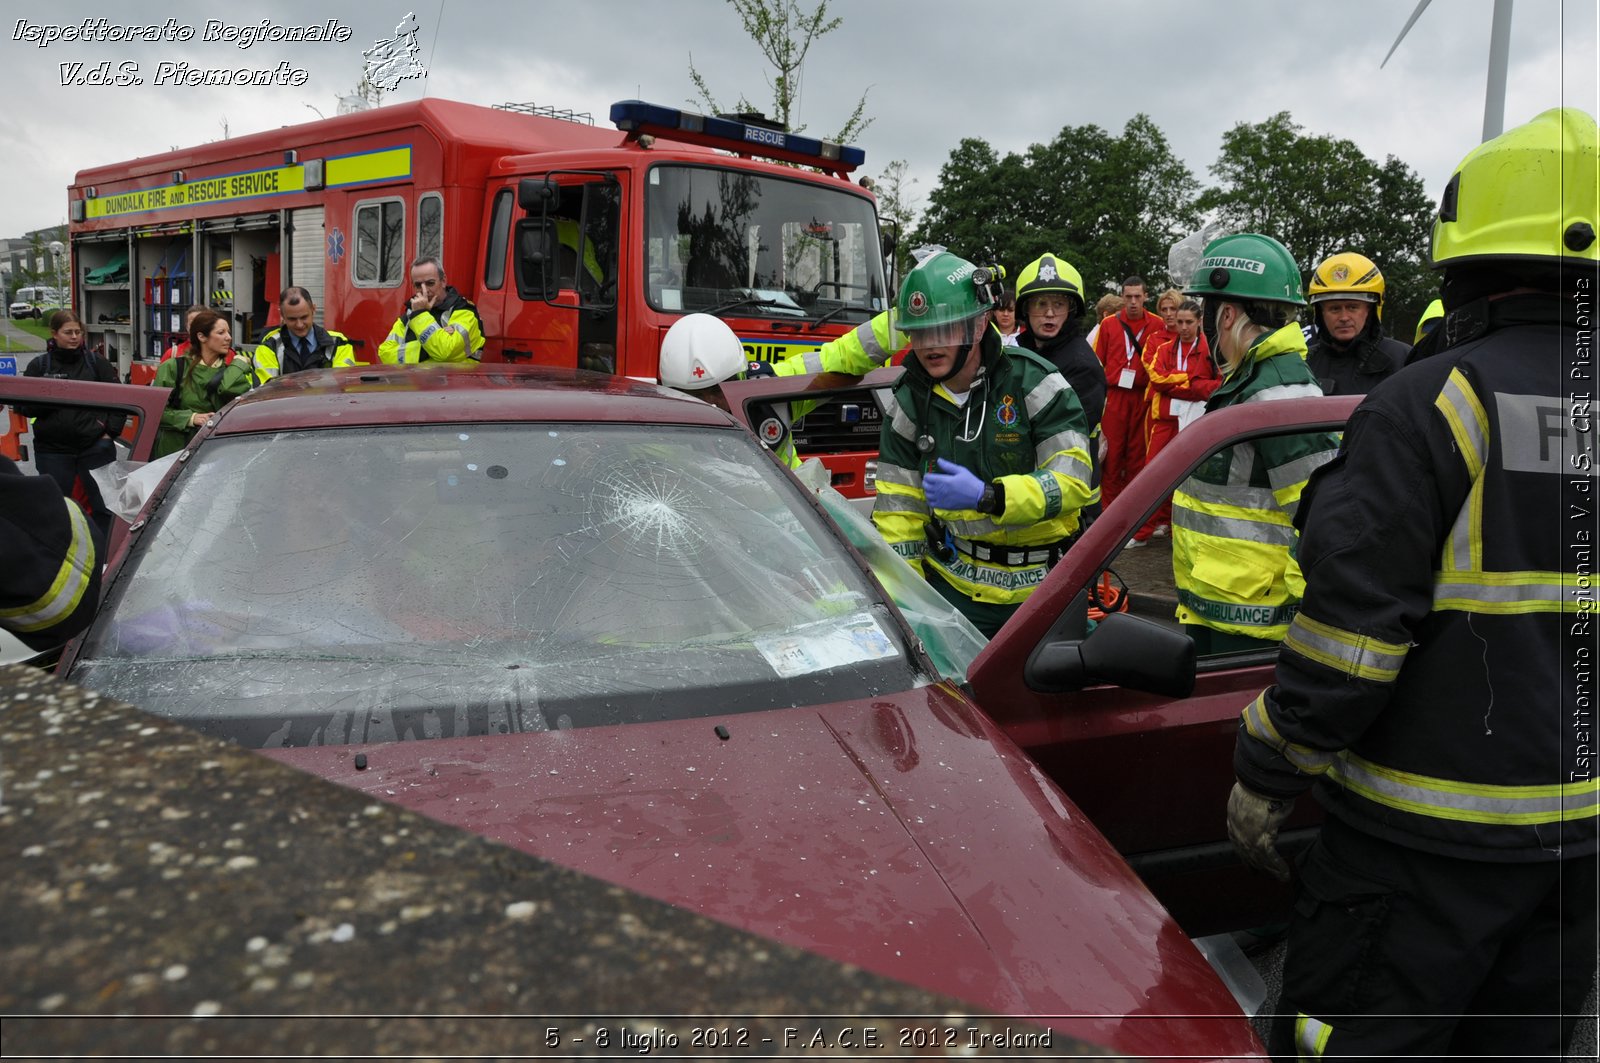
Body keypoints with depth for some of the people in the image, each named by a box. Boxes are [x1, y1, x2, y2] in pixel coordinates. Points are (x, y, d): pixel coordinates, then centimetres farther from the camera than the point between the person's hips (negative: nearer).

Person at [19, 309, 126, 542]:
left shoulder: (96, 362, 4)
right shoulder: (39, 366, 5)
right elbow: (23, 406, 3)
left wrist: (111, 431, -3)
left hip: (96, 446, -1)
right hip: (53, 450, 1)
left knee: (103, 504, 4)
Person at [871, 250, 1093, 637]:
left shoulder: (1032, 380, -13)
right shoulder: (910, 399, -1)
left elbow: (1072, 480, -18)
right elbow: (897, 508, 0)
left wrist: (986, 496, -32)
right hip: (952, 587, 2)